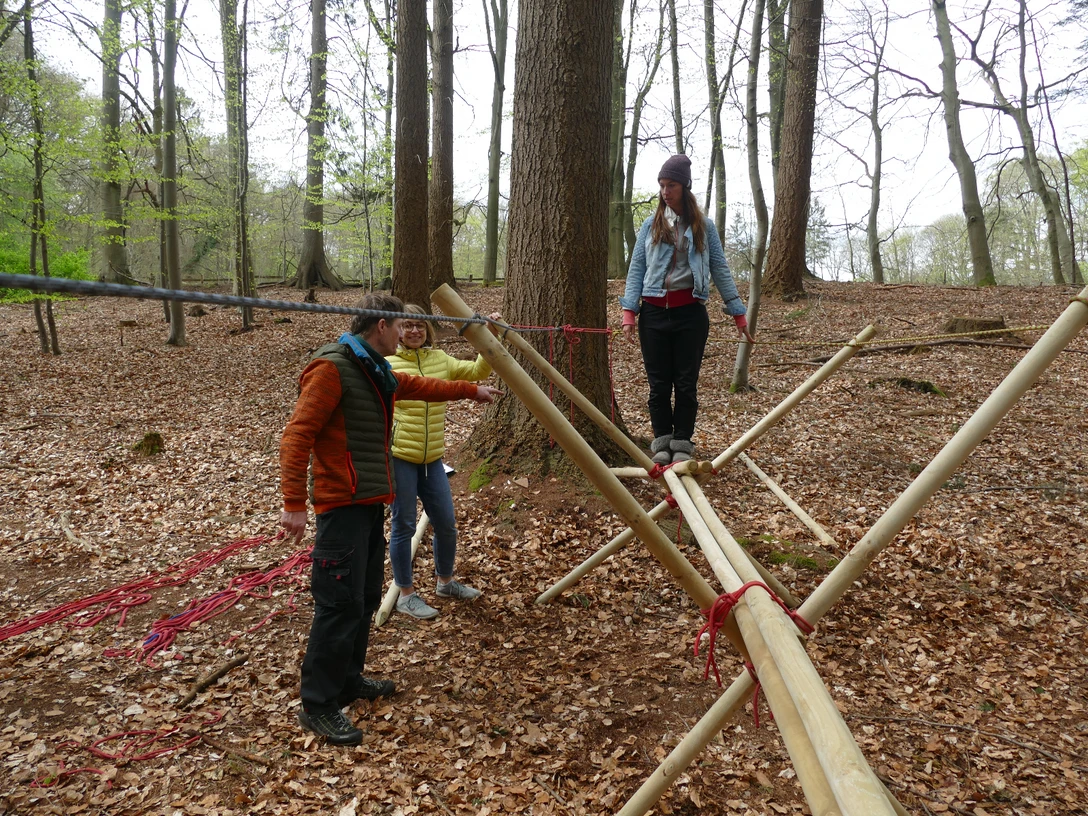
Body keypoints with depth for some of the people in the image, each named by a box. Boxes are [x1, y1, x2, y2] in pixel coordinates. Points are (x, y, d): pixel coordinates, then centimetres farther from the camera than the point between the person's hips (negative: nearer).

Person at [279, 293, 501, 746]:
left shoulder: (376, 370, 16)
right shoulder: (331, 368, -14)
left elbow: (419, 386, 32)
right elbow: (297, 435, -18)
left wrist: (470, 390, 37)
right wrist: (294, 503, -22)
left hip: (371, 501, 10)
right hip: (342, 504, -10)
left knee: (366, 598, 15)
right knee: (341, 603, -9)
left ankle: (348, 680, 30)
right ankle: (317, 706, 2)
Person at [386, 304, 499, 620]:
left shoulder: (440, 359, 10)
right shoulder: (386, 363, -5)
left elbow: (476, 372, 9)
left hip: (432, 458, 6)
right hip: (398, 456, -5)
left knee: (446, 524, 12)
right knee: (404, 526, 2)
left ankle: (446, 582, 35)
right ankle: (406, 595, 18)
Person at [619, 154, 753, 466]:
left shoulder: (704, 226, 6)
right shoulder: (651, 225, 8)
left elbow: (720, 270, 7)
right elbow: (636, 268, 5)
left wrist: (738, 313, 3)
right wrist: (629, 311, -7)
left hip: (690, 312, -1)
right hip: (654, 312, 1)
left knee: (686, 382, 4)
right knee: (658, 382, 5)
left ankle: (682, 442, 14)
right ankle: (661, 440, 15)